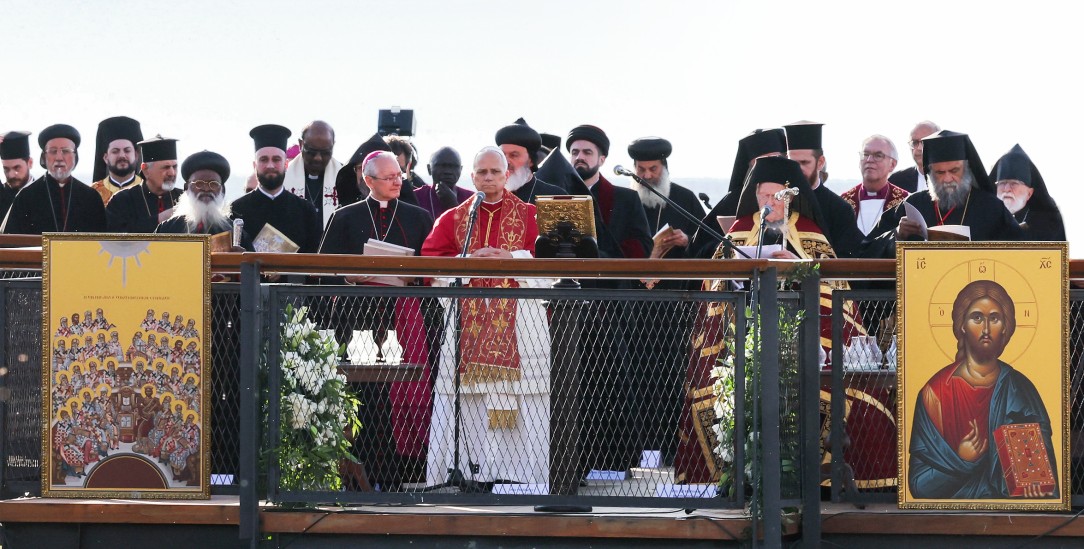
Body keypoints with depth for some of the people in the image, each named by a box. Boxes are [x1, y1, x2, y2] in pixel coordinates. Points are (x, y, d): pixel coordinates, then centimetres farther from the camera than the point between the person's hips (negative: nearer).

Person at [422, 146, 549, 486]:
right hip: (467, 323, 2)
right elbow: (429, 262, 7)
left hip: (519, 320, -2)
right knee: (467, 403, -6)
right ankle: (464, 470, -5)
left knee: (519, 393, -10)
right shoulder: (453, 219, 16)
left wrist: (512, 257, -13)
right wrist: (468, 260, -7)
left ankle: (519, 472, -10)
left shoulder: (530, 215, 11)